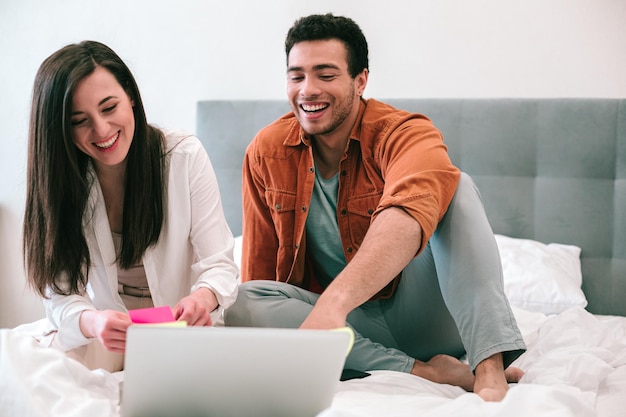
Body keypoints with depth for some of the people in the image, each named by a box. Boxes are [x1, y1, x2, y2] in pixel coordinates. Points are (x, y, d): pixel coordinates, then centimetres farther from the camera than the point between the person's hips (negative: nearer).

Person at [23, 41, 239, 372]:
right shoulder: (58, 181, -8)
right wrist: (92, 322, -40)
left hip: (181, 325, 1)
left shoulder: (185, 155, -12)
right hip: (105, 331, 0)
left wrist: (203, 298, -38)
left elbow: (219, 264, -12)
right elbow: (62, 296, -14)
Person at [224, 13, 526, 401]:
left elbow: (407, 215, -39)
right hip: (351, 325, 3)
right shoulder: (265, 154, -1)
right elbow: (259, 267, 5)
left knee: (456, 186, -24)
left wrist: (332, 302, -54)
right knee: (241, 302, -24)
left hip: (421, 316, -3)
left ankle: (490, 369, -39)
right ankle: (422, 371, -29)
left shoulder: (405, 133, -16)